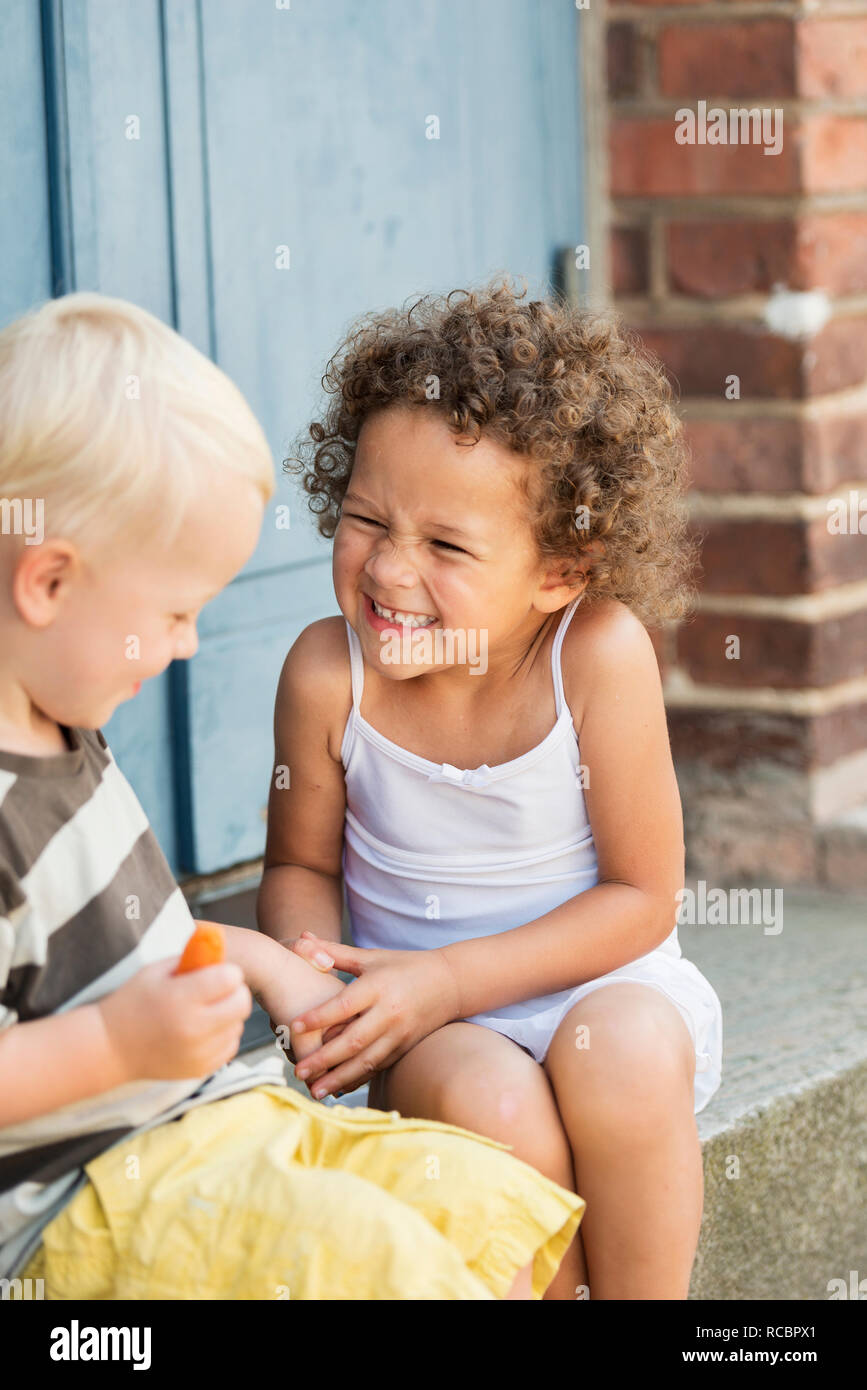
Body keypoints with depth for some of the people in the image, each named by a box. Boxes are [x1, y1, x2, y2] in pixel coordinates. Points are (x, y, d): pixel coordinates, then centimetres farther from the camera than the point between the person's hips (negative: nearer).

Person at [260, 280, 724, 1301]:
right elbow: (301, 866, 4)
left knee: (620, 1053, -33)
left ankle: (650, 1298, -10)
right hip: (438, 1029, 1)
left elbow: (644, 896, -13)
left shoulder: (600, 652, -19)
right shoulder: (328, 672, -13)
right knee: (489, 1101, -31)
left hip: (608, 987, -1)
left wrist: (449, 977, -21)